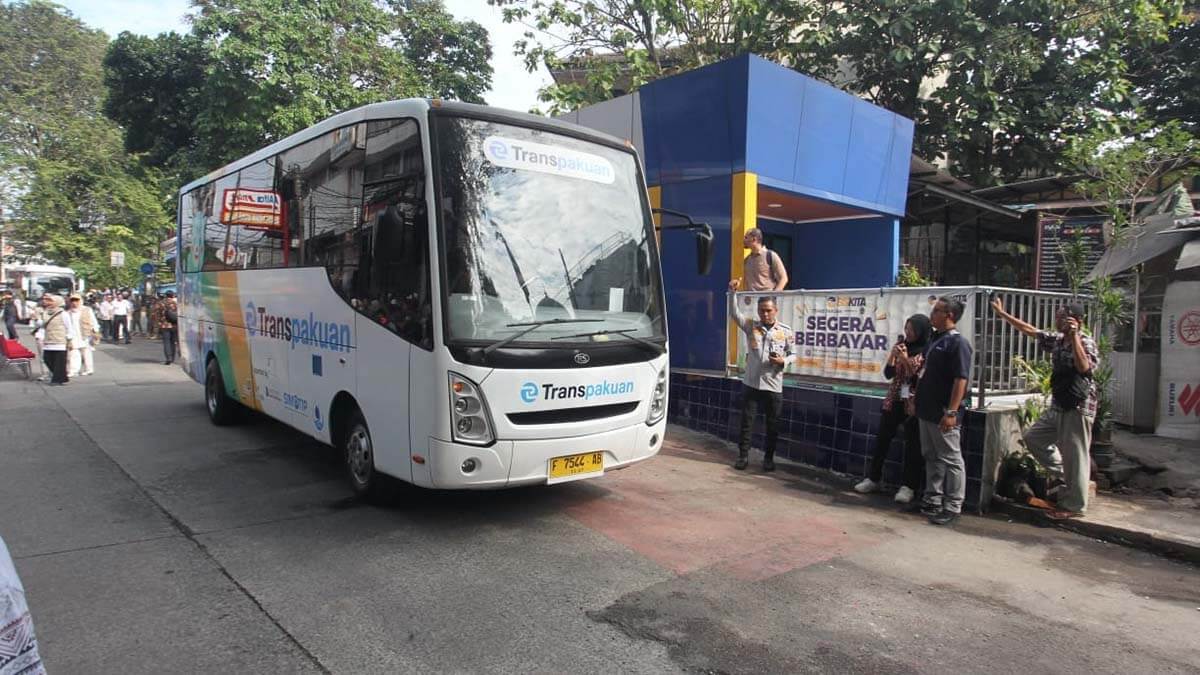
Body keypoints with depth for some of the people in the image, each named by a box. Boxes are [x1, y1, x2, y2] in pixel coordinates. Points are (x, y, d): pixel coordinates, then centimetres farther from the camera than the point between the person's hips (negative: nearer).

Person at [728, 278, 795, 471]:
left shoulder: (786, 331, 0)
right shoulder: (750, 325, 2)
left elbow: (793, 354, 8)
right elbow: (734, 313, -10)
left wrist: (783, 361, -14)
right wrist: (732, 292, -24)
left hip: (773, 386, 0)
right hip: (751, 384, 1)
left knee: (772, 425, 7)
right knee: (746, 422, 5)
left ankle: (768, 458, 20)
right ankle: (743, 456, 15)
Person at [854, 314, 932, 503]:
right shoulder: (901, 345, 8)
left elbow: (920, 377, -13)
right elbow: (888, 373, 5)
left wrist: (905, 358, -20)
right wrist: (893, 354, -9)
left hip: (914, 404, -5)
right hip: (894, 400, 5)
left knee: (913, 445, 0)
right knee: (882, 439, 8)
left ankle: (909, 486, 7)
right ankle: (873, 478, 19)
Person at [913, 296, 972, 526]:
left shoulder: (957, 343, -14)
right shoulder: (935, 340, 14)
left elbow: (960, 380, -20)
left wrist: (951, 412, -24)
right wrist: (918, 400, 16)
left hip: (944, 414, -9)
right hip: (927, 411, 9)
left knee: (950, 460, 0)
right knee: (931, 457, 16)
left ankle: (952, 507, 7)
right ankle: (932, 500, 26)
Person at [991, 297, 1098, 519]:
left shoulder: (1086, 343, -15)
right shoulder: (1057, 340, 6)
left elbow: (1083, 367, -34)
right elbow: (1030, 330, 15)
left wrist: (1074, 335, -31)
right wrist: (1003, 314, 15)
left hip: (1078, 408, -8)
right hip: (1057, 406, 8)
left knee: (1074, 455, -1)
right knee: (1033, 437, 15)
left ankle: (1074, 505, 10)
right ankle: (1064, 474, 25)